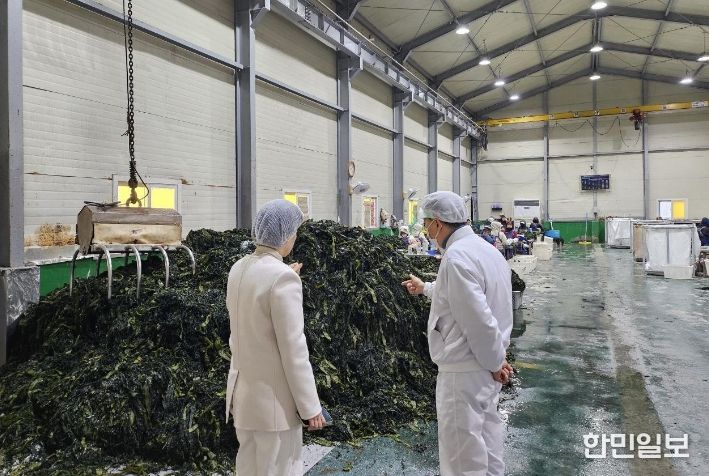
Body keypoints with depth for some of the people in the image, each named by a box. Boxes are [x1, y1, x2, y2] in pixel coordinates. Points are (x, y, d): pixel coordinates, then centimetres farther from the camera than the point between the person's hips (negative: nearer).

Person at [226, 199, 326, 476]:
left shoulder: (239, 269, 2)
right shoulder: (282, 276, -22)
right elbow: (293, 350, -21)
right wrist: (310, 406, -12)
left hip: (243, 392, 8)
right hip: (273, 398, -8)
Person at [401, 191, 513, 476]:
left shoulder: (456, 256, -23)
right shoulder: (485, 248, 9)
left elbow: (478, 320, -26)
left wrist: (495, 361, -12)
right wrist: (426, 288, 37)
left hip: (465, 370, -10)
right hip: (485, 367, 10)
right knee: (486, 442, 23)